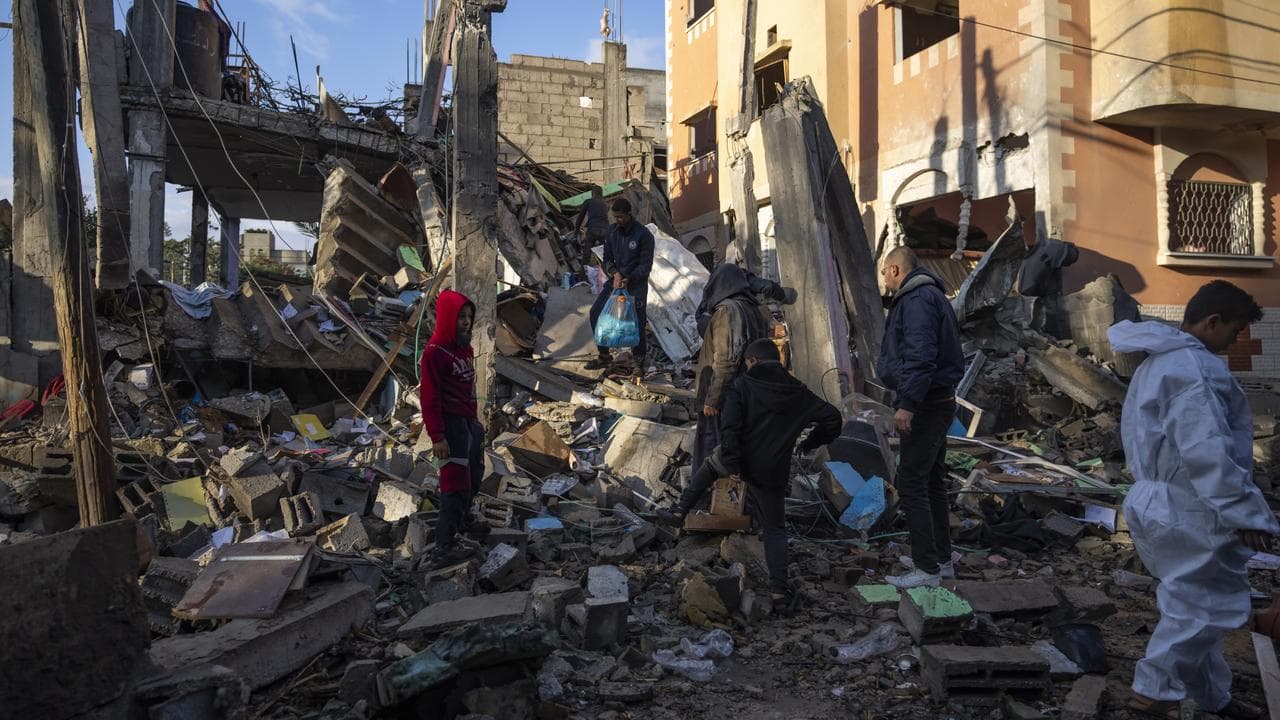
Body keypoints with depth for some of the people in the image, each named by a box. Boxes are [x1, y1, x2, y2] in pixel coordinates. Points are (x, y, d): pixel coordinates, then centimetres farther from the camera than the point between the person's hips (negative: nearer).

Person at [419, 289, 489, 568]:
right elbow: (429, 397, -17)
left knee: (474, 475, 21)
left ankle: (464, 518, 42)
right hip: (452, 425, -9)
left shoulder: (465, 348, 9)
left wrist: (475, 419, 15)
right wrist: (437, 436, -20)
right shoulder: (435, 352, -16)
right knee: (455, 482, -8)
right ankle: (444, 547, -3)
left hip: (470, 422, 9)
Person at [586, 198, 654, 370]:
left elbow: (646, 265, -14)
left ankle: (639, 358, 20)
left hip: (636, 284, -6)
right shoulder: (612, 231, 1)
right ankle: (604, 356, 12)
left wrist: (628, 279, -25)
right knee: (596, 312, 0)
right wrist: (614, 273, -14)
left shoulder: (643, 235, -16)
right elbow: (607, 258, 6)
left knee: (636, 323, -4)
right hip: (616, 279, 6)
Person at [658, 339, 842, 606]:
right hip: (773, 472, 2)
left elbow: (729, 425, -18)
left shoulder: (742, 385, -5)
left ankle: (679, 512, 31)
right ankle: (779, 587, 7)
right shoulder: (798, 392, 6)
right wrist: (810, 443, 21)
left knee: (710, 464, 32)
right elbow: (833, 419, 8)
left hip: (741, 463, -2)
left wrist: (732, 463, -16)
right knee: (775, 529, 15)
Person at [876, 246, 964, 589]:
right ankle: (941, 559, 27)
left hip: (924, 406, -11)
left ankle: (927, 569, -2)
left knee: (912, 484, -7)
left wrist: (907, 404, -29)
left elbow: (921, 355, -27)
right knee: (932, 483, 17)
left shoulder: (917, 300, -16)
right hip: (939, 402, 11)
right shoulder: (929, 296, 18)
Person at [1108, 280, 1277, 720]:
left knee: (1194, 605, 20)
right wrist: (1244, 514, -21)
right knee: (1207, 607, 1)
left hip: (1165, 505, 11)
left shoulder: (1159, 362, 15)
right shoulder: (1193, 367, -20)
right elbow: (1207, 452, -26)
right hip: (1190, 515, -11)